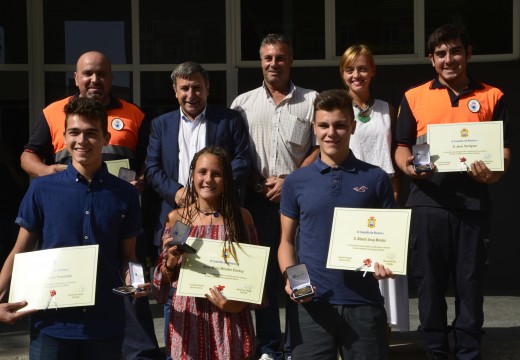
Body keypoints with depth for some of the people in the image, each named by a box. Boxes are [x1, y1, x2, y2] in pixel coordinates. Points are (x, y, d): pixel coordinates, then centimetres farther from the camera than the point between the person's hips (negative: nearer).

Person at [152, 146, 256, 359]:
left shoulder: (241, 217, 1)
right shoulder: (176, 218, 1)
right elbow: (163, 279, 6)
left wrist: (239, 302, -9)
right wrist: (171, 261, -14)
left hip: (230, 318, 0)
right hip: (189, 319, 0)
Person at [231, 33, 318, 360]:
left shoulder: (310, 100, 7)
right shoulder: (243, 103, 11)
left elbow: (319, 149, 3)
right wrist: (258, 183, -5)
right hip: (258, 198, 1)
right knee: (263, 271, 4)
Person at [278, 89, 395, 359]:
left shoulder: (376, 179, 4)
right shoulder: (296, 182, 6)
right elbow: (287, 240, 11)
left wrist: (386, 263, -12)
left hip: (363, 302, 0)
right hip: (311, 303, 0)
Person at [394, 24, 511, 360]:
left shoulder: (492, 97, 8)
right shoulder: (414, 97, 9)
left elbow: (504, 150, 7)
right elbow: (402, 147, 10)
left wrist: (494, 172, -15)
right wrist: (408, 166, -12)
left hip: (473, 203, 0)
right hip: (427, 203, 0)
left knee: (470, 282, 4)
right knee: (430, 282, 6)